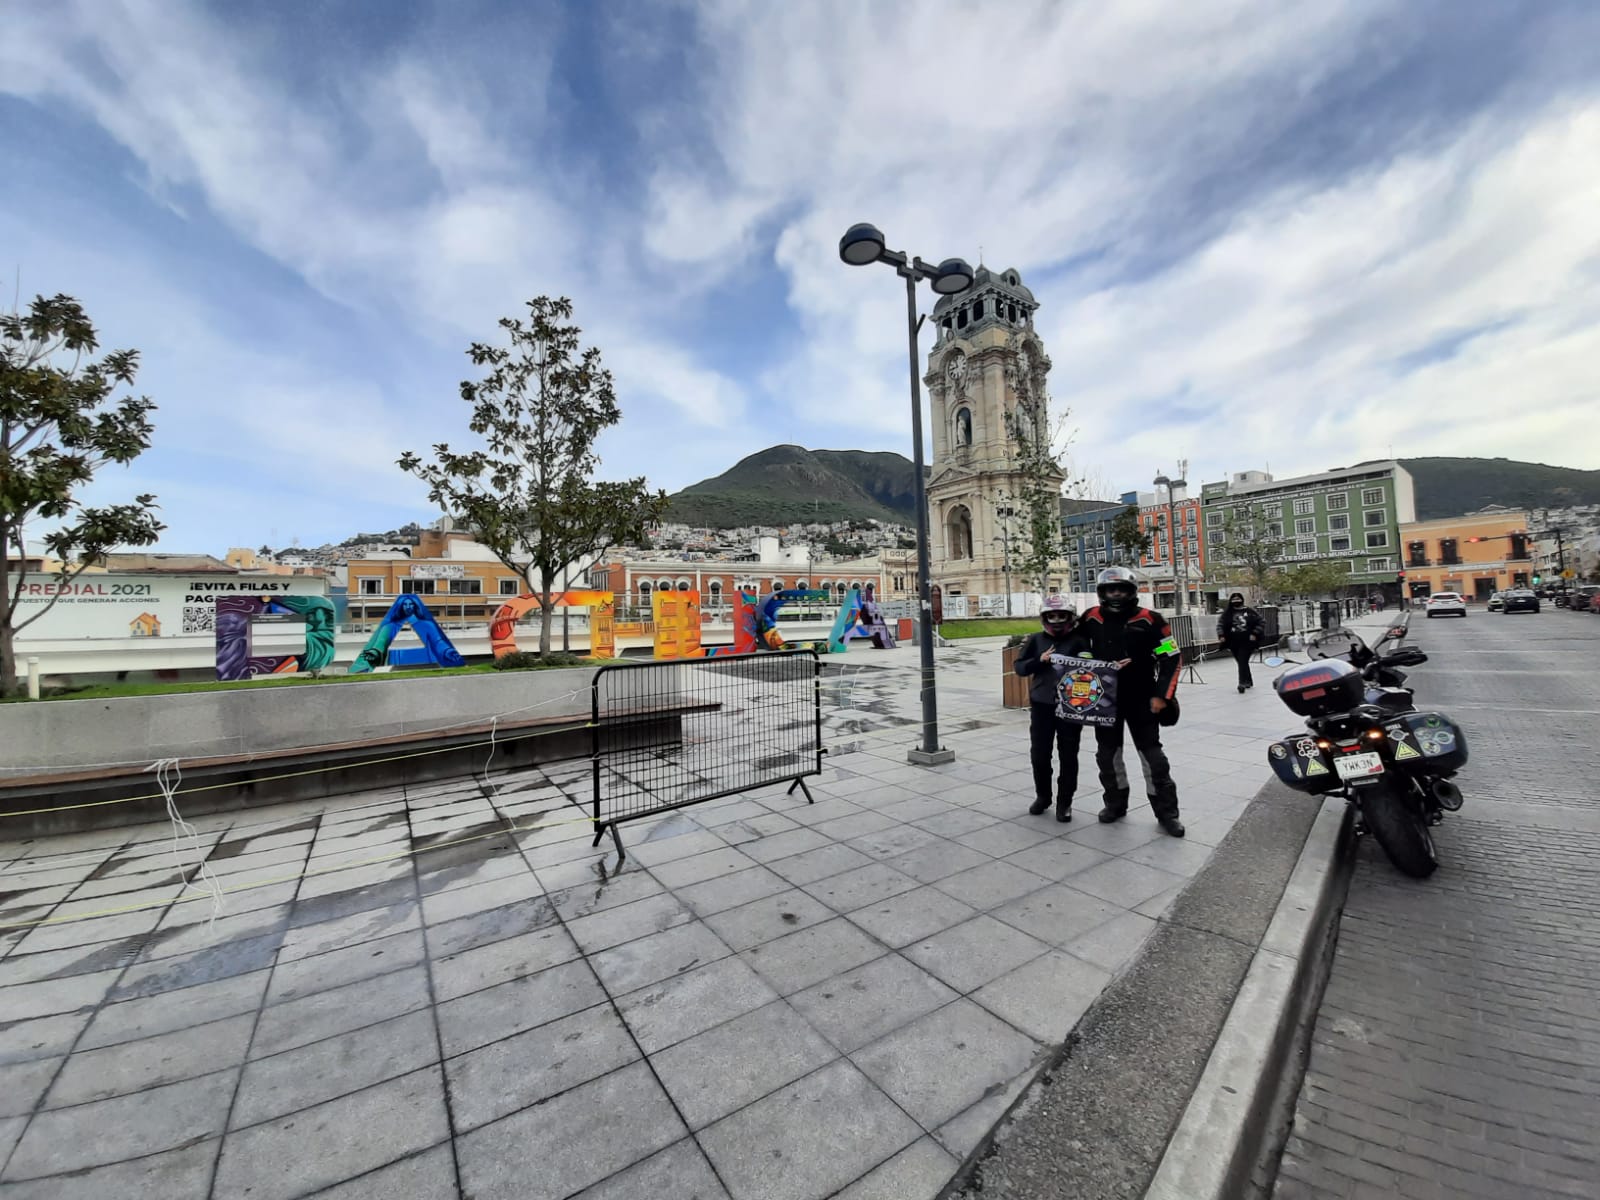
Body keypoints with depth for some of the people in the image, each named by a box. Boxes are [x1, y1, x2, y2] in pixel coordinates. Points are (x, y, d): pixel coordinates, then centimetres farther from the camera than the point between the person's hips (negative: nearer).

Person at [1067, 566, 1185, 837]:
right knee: (1107, 754, 12)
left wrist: (1162, 695, -12)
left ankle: (1167, 812, 16)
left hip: (1141, 699, -3)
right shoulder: (1091, 619, -2)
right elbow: (1077, 647, 13)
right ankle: (1115, 804, 28)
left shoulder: (1149, 620, -11)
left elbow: (1172, 659, -8)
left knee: (1152, 755, 3)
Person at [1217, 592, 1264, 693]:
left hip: (1247, 642, -3)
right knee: (1242, 662, 14)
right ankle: (1248, 681, 31)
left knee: (1243, 662, -10)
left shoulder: (1250, 611, -2)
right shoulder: (1227, 613, 4)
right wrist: (1221, 635, -11)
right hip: (1233, 643, 3)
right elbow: (1220, 624, 5)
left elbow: (1262, 622, 2)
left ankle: (1242, 684, -10)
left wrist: (1254, 634, -8)